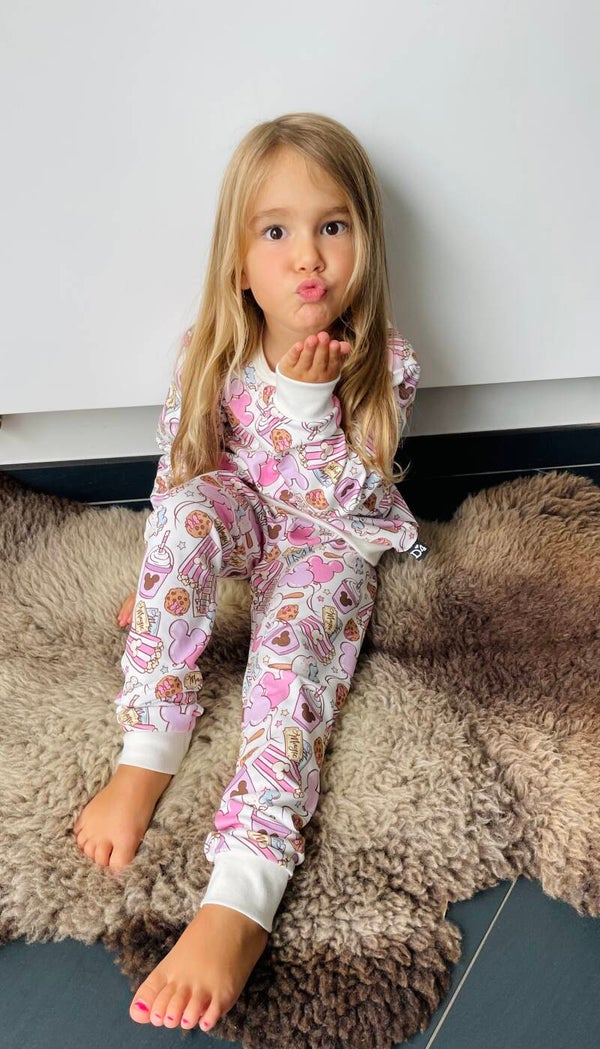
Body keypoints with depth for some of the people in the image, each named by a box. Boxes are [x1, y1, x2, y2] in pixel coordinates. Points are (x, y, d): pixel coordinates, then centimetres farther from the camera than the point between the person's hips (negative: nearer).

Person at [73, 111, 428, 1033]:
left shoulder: (386, 366, -18)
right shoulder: (213, 353, -11)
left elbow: (335, 500, -21)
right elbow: (177, 472, 0)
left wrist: (310, 400, -33)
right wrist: (163, 575, 0)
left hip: (331, 543, -2)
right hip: (241, 521, 3)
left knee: (292, 648, -31)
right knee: (189, 511, -32)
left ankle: (238, 901, -41)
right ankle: (147, 754, -30)